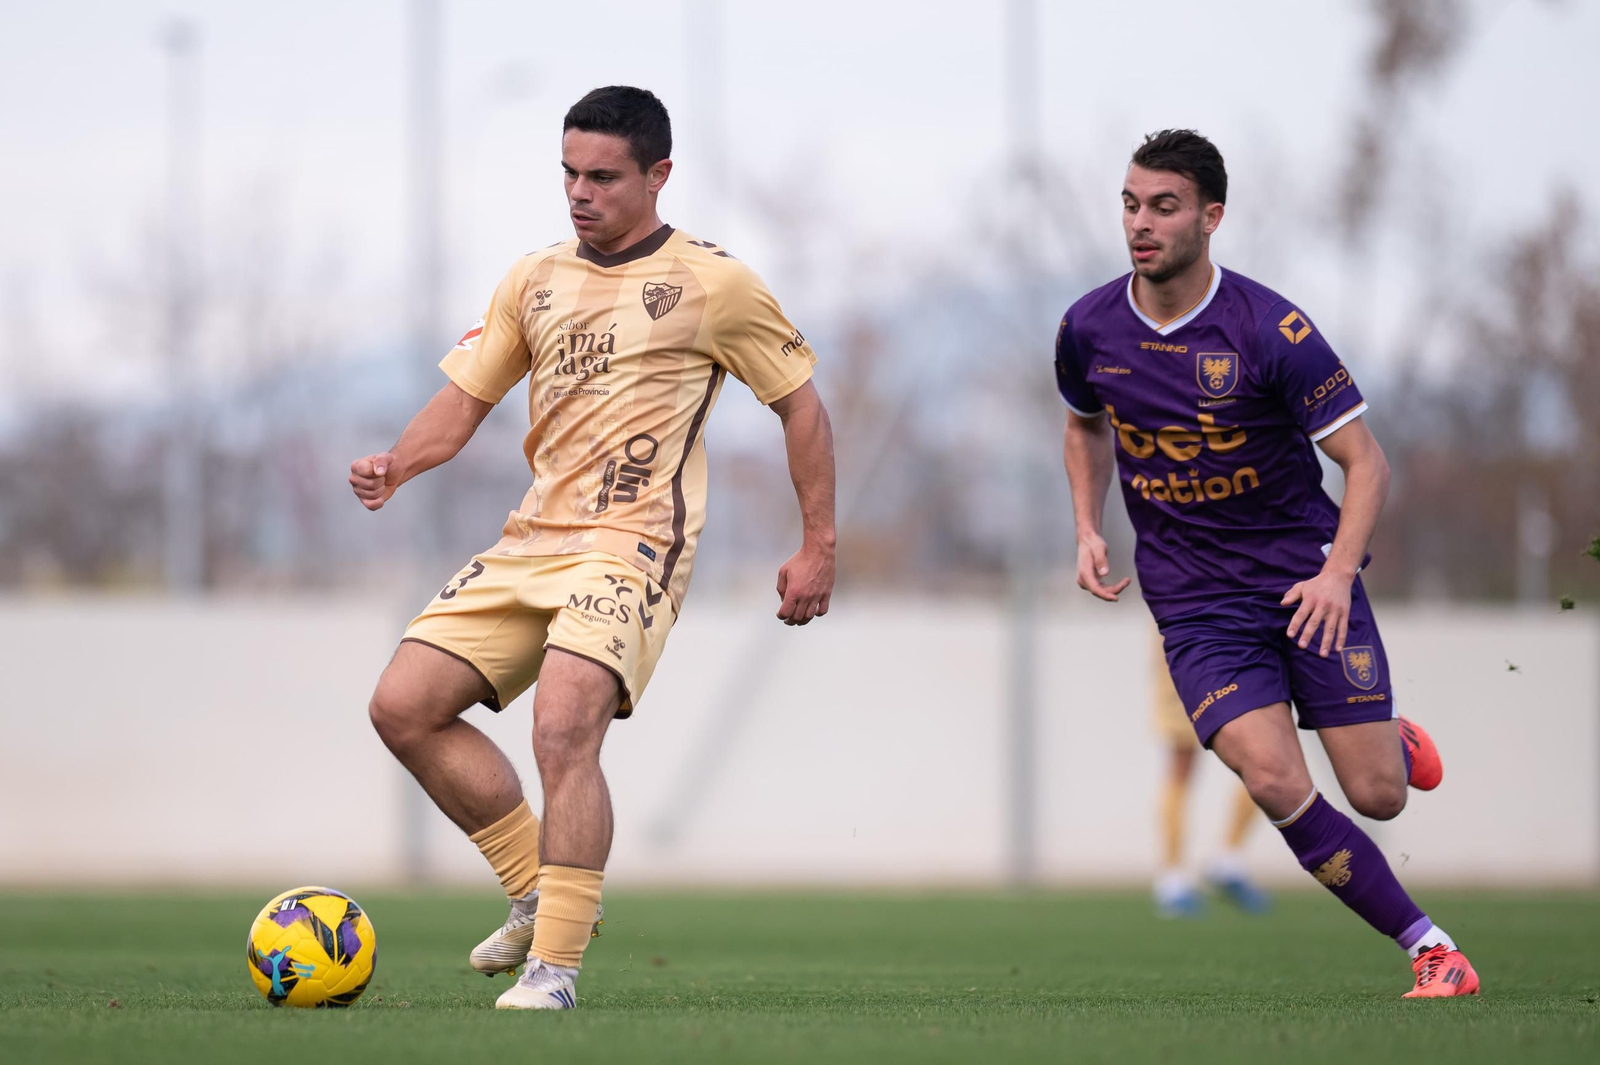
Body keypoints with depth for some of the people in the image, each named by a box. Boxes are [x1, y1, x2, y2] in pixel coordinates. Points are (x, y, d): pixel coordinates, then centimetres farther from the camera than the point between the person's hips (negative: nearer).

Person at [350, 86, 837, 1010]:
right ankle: (538, 892, 12)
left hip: (633, 544, -7)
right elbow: (467, 397, 15)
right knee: (405, 707, -2)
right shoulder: (535, 280, 13)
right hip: (532, 542, 7)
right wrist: (397, 465, -6)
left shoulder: (711, 283, -2)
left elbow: (801, 402, 5)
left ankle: (556, 962, -19)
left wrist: (819, 547, 3)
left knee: (564, 726, -28)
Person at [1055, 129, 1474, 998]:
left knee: (1377, 794, -5)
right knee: (1276, 785, -19)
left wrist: (1338, 574, -25)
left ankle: (1393, 741, 35)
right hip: (1194, 598, 2)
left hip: (1306, 576, -2)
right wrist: (1088, 531, 5)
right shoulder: (1090, 329, -2)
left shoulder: (1271, 330, -16)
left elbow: (1365, 460, -11)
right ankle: (1429, 947, -5)